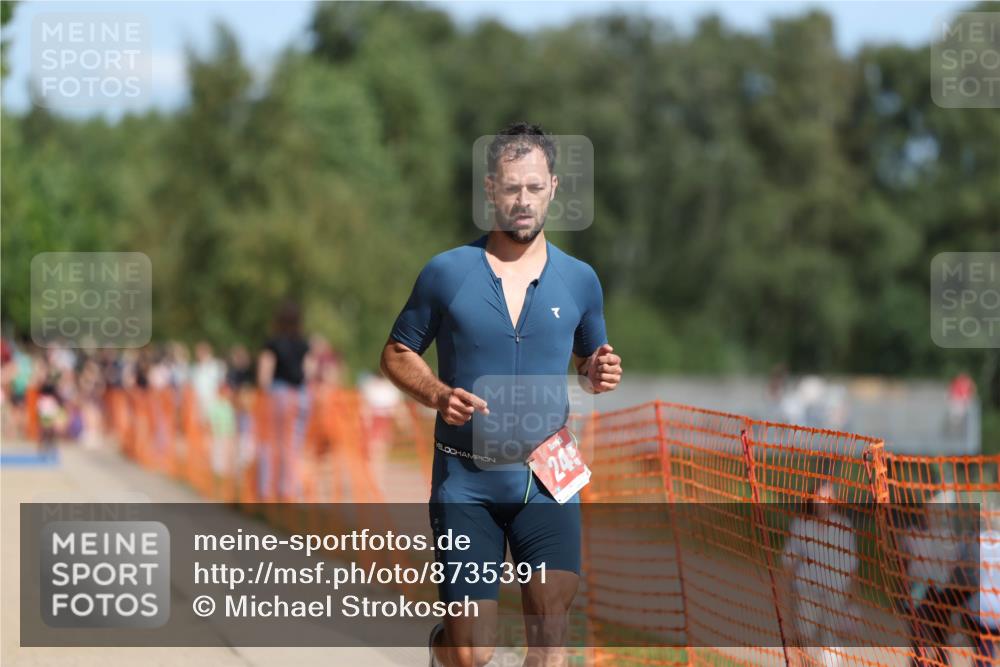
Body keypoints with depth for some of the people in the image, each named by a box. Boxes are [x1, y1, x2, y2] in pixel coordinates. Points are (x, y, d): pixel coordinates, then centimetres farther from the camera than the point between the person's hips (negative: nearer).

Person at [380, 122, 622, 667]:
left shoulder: (579, 280, 5)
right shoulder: (447, 272, -1)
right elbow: (396, 354, 8)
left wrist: (599, 374, -6)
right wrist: (438, 395, -13)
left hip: (547, 479, 1)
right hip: (465, 481, -1)